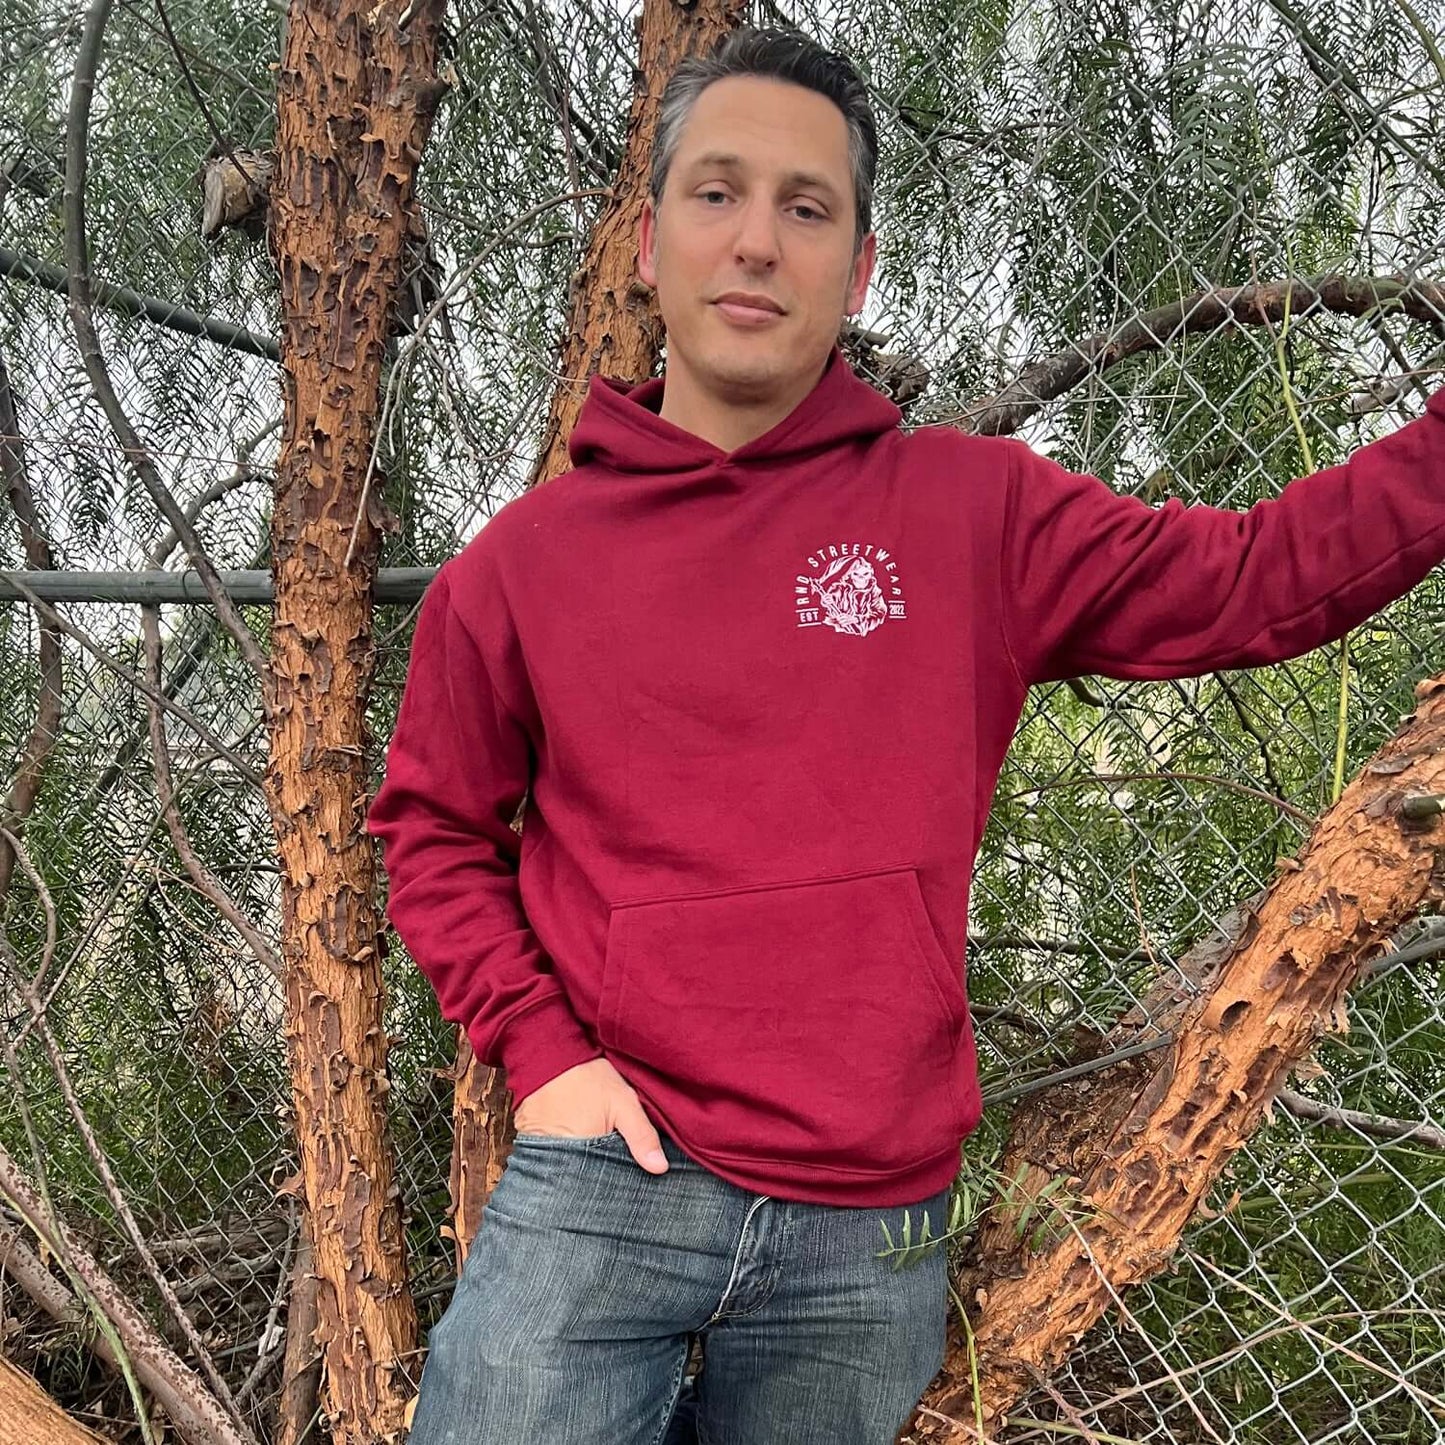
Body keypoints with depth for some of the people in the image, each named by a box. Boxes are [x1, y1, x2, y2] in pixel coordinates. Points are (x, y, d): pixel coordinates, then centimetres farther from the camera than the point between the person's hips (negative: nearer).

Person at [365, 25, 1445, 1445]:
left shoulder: (977, 516, -1)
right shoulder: (525, 559, -1)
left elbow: (1257, 578, 1)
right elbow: (432, 827, 8)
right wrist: (537, 1043, -4)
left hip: (873, 1227, 1)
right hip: (609, 1180, -1)